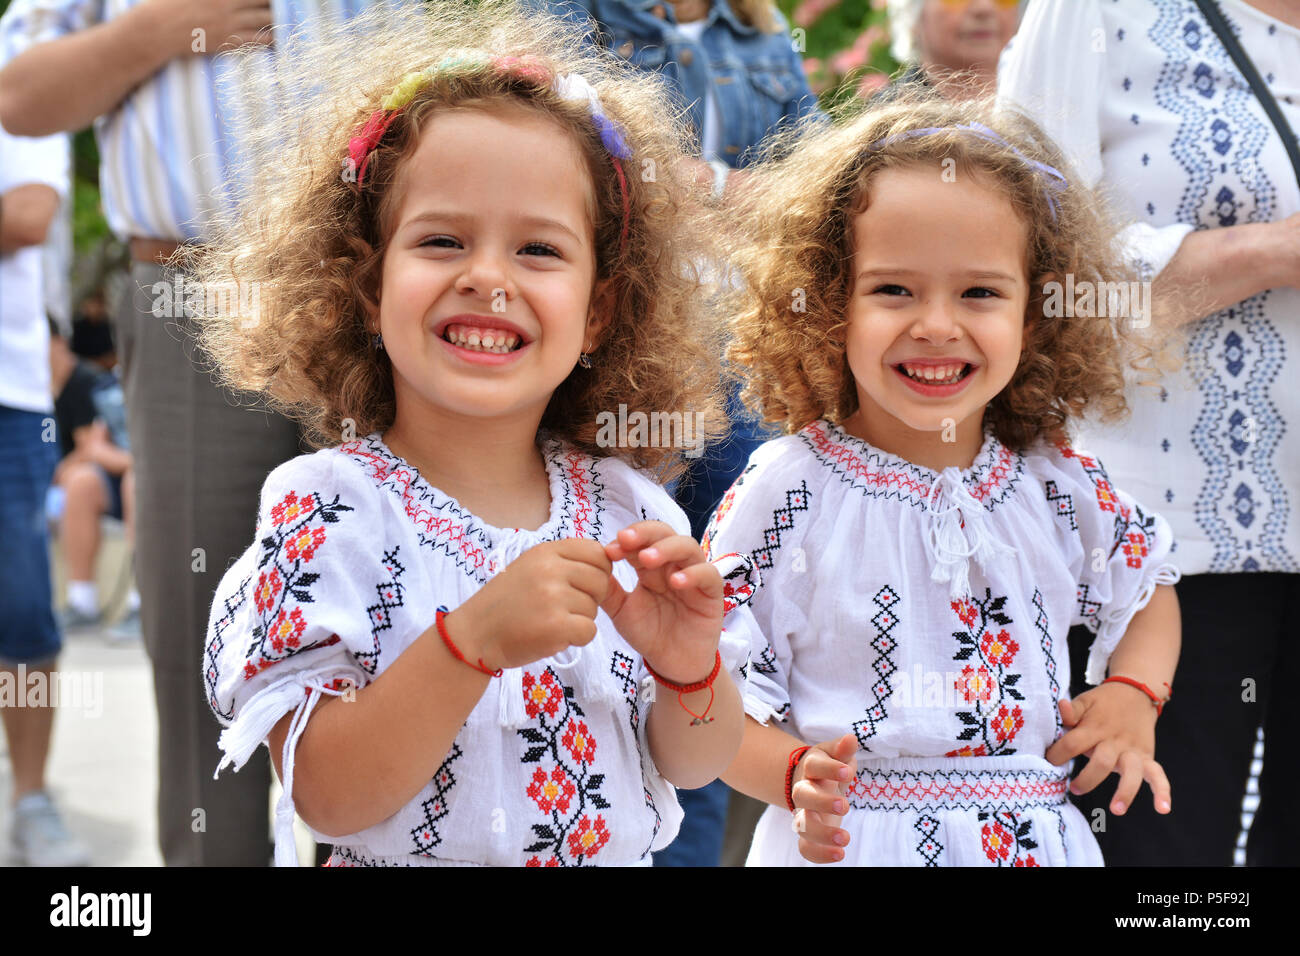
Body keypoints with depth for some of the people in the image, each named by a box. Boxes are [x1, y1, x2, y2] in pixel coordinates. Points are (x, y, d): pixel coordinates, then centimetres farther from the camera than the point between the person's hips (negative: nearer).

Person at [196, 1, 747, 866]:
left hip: (626, 855, 3)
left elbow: (694, 766, -3)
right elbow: (327, 800, -22)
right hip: (406, 861, -2)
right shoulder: (327, 510, -18)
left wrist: (690, 667, -22)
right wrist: (474, 641, -34)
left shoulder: (629, 508, -9)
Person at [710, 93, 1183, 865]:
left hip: (1037, 840, 4)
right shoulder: (789, 496, -12)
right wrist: (797, 775, -25)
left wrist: (1135, 695, 3)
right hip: (846, 844, -3)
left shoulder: (1061, 487, 0)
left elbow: (1149, 584, 19)